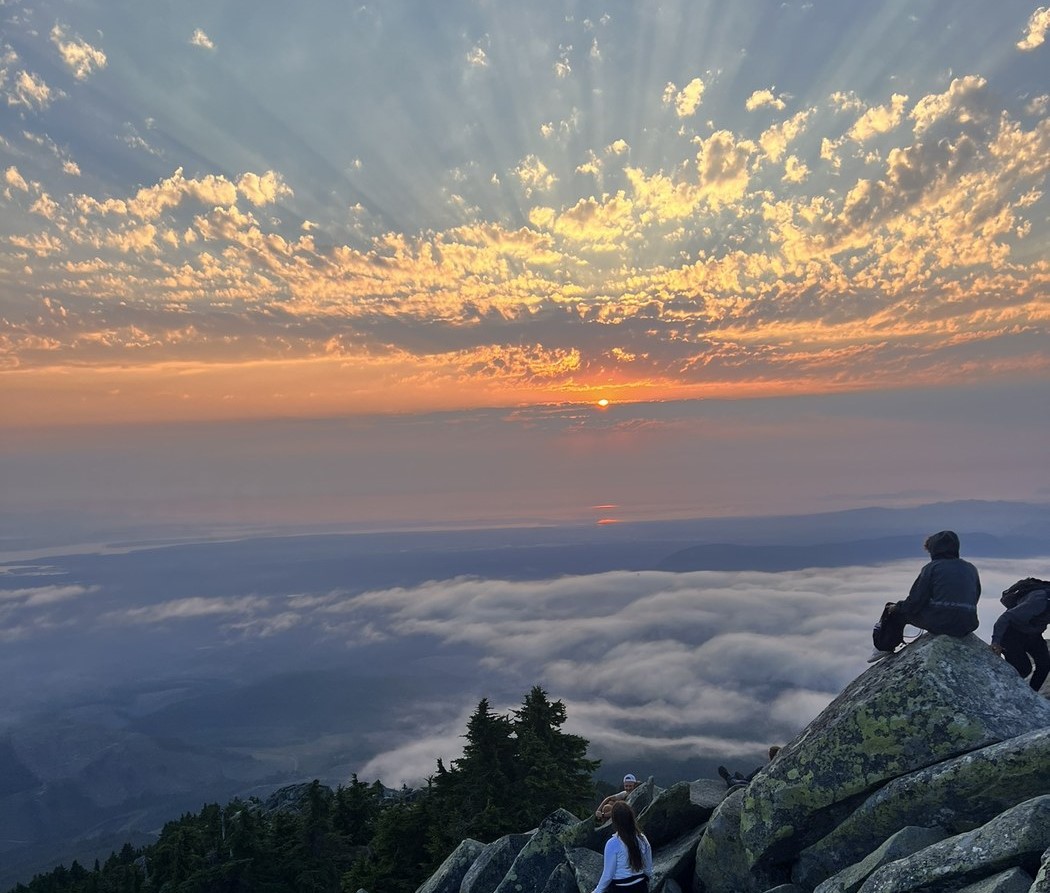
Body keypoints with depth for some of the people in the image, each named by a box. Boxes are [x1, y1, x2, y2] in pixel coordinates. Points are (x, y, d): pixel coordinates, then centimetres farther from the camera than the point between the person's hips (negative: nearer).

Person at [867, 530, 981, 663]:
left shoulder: (932, 567, -5)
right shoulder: (971, 569, 12)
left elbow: (915, 601, -6)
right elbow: (975, 598, 18)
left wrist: (897, 607, 12)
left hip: (939, 623, -6)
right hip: (967, 626, 6)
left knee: (893, 611, 14)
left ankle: (884, 647, 20)